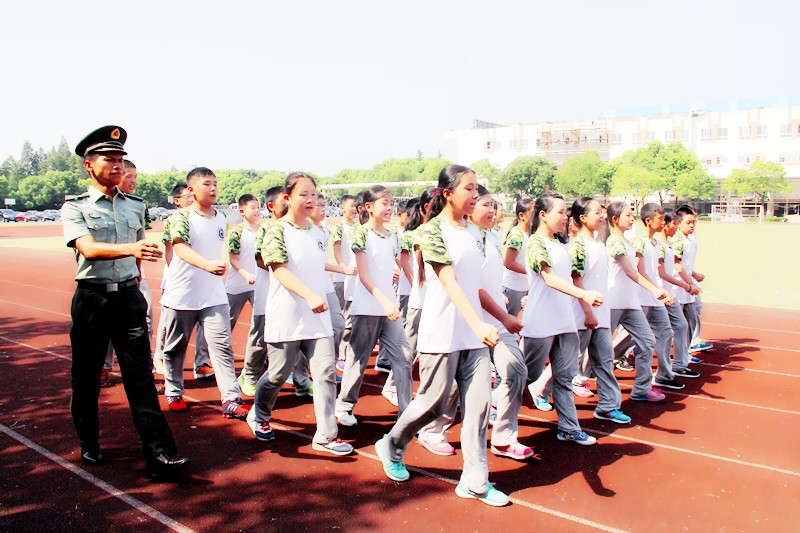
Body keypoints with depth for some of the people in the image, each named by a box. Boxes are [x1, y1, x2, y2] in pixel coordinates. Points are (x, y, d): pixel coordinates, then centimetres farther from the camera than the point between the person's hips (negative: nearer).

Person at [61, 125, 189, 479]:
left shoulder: (136, 206, 11)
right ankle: (89, 444, 30)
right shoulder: (75, 208, -2)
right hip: (92, 298, -2)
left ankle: (159, 454, -5)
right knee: (86, 376, 10)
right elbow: (88, 249, -20)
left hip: (129, 297, 2)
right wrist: (130, 248, -36)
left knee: (141, 375, -3)